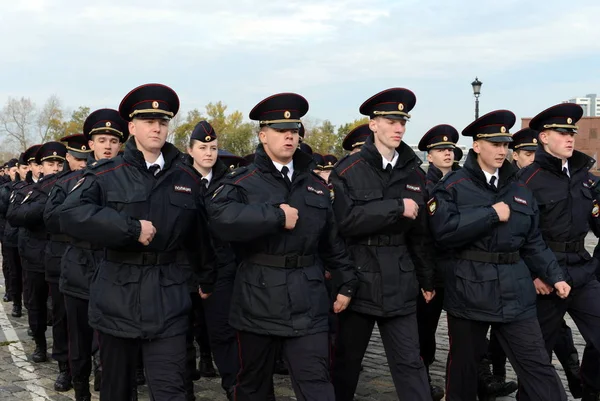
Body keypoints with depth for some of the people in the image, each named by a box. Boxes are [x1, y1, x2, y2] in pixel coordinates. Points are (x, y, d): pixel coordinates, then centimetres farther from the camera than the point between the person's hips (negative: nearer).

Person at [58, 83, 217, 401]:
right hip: (116, 299, 0)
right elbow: (70, 216, -19)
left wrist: (207, 280, 25)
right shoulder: (105, 175, -2)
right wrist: (132, 229, -23)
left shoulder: (186, 179, 6)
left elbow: (198, 235, 16)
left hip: (168, 301, 1)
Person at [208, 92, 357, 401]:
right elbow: (221, 216, -25)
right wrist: (277, 216, -23)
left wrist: (346, 283, 11)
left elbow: (333, 240, 15)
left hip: (307, 305, 2)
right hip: (258, 302, -2)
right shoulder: (243, 181, -3)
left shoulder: (316, 185, 11)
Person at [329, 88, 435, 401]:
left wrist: (427, 279, 13)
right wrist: (396, 207, -19)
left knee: (409, 362, 4)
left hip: (399, 281, 3)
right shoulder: (349, 170, -6)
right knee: (346, 359, 12)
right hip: (357, 277, -3)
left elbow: (420, 231, 12)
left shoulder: (413, 173, 7)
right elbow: (345, 220, -19)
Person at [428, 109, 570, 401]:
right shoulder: (452, 187, -5)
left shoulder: (519, 191, 11)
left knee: (537, 366, 2)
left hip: (514, 293, 4)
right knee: (464, 364, 13)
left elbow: (533, 243, 14)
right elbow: (443, 231, -20)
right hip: (468, 291, -3)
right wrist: (491, 214, -17)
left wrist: (554, 276, 3)